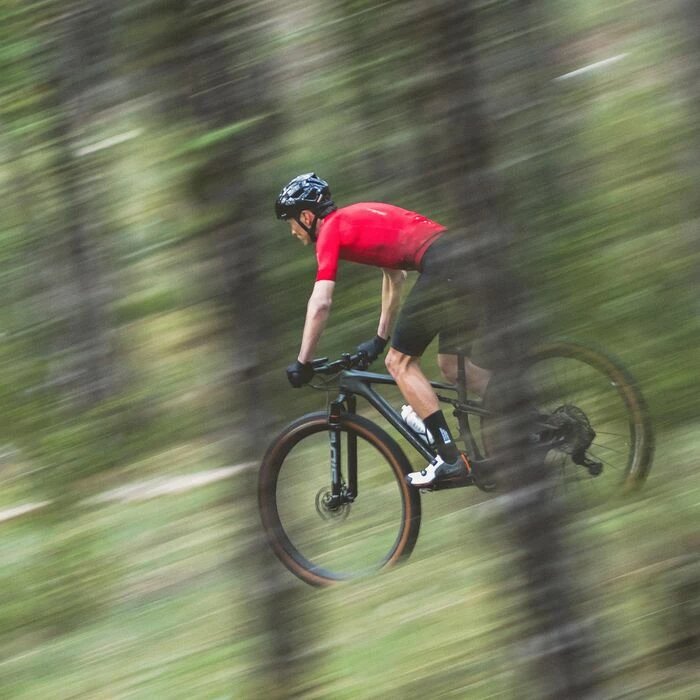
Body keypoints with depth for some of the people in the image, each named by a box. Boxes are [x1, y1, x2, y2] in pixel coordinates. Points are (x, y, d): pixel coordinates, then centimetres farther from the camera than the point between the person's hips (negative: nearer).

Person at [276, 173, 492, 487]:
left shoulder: (330, 229, 3)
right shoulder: (358, 216, 29)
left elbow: (320, 304, -5)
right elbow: (394, 275, 38)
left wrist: (302, 363, 4)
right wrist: (380, 338, 43)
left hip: (441, 267, -8)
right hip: (467, 257, 9)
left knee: (400, 363, 3)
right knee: (452, 366, 18)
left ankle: (450, 459, -2)